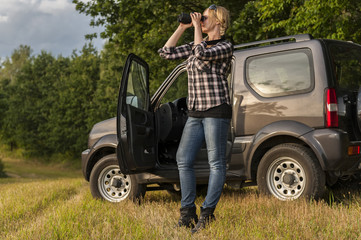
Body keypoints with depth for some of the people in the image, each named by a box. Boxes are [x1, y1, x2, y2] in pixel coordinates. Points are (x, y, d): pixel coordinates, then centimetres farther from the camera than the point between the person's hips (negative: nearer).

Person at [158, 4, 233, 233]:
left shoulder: (225, 47, -5)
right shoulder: (196, 46, 16)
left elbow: (202, 54, -23)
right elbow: (167, 52, 12)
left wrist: (197, 26, -11)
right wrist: (182, 27, 9)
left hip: (217, 110, -8)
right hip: (195, 112, 8)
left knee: (216, 163, -2)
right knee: (184, 160, 4)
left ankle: (207, 213, 2)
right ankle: (188, 213, 11)